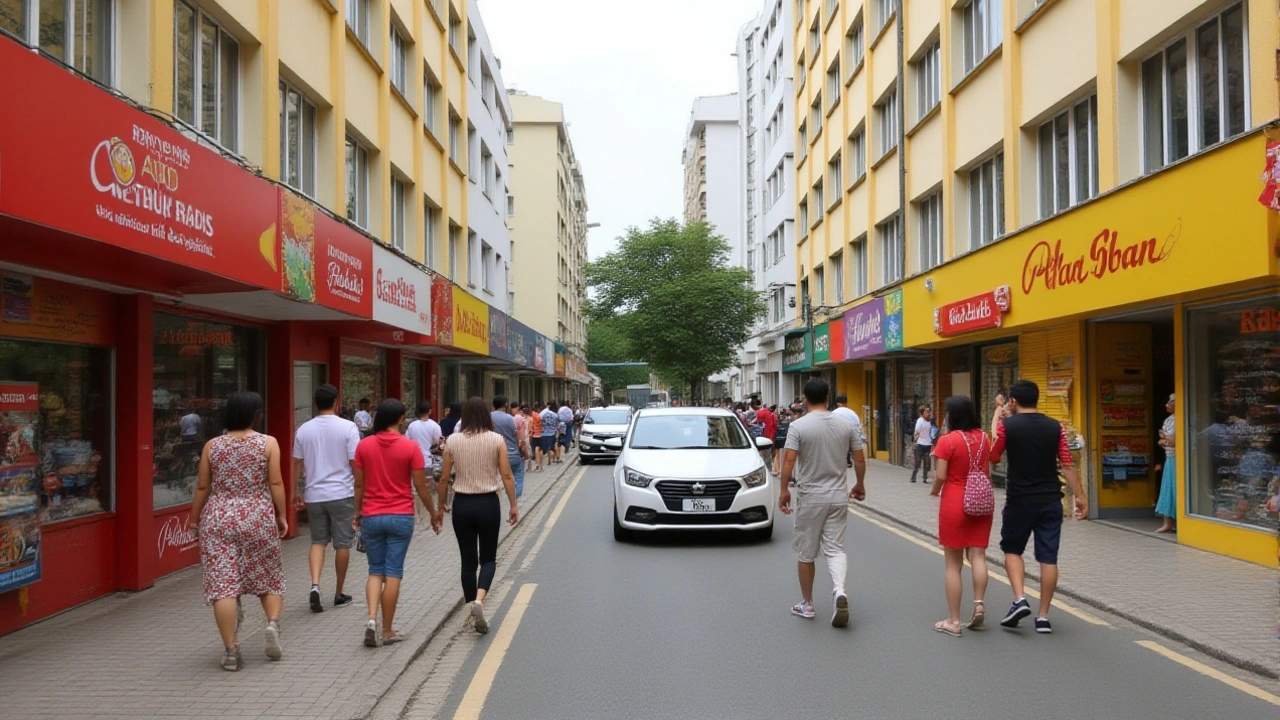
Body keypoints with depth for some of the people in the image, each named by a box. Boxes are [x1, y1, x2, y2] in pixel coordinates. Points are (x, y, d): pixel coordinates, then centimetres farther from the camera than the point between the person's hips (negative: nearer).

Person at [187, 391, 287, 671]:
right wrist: (281, 515, 3)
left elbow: (202, 487, 6)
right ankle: (273, 623, -6)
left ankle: (230, 650, 1)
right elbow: (276, 484, -6)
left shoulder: (212, 446, 3)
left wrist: (195, 518, 18)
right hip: (258, 519, -1)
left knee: (222, 584, 1)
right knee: (268, 578, 16)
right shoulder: (268, 443, -2)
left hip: (219, 520, 1)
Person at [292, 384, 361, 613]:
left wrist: (295, 491, 19)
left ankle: (315, 584, -7)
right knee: (342, 544, 7)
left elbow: (297, 464, 8)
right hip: (342, 493, -3)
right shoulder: (348, 427, -8)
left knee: (318, 541, 14)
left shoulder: (304, 430, 2)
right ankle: (339, 594, 16)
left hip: (314, 495, 3)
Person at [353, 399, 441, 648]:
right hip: (400, 516, -2)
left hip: (371, 517, 2)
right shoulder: (410, 447, -9)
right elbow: (421, 485, -5)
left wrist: (358, 512, 17)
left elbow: (359, 484, 4)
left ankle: (371, 618, -6)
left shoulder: (364, 445, -1)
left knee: (375, 571, 14)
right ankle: (388, 631, 10)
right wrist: (433, 513, 7)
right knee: (393, 573, 4)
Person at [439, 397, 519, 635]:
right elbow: (507, 476, -6)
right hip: (488, 503, -1)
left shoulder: (452, 441, -2)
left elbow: (445, 478, 1)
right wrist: (513, 506, 3)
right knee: (488, 558, 12)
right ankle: (479, 600, -14)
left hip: (462, 504, 1)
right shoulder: (496, 440, -6)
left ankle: (475, 614, 18)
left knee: (468, 560, 13)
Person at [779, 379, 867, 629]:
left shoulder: (798, 426, -11)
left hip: (810, 497, -3)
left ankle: (807, 604, 21)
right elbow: (860, 460, 4)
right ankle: (839, 590, -17)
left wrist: (784, 490, -4)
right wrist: (860, 485, 20)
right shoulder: (846, 425, 0)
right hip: (838, 496, 3)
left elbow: (789, 461, -16)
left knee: (806, 553, 10)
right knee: (835, 548, 8)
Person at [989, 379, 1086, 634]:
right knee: (1048, 557, 6)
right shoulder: (1055, 427, 1)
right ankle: (1043, 616, 10)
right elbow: (1067, 465, 0)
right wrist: (1079, 496, 7)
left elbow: (992, 457, 4)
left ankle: (1020, 600, -2)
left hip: (1019, 500, -2)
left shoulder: (1007, 425, -7)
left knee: (1012, 549, 16)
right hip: (1050, 501, 2)